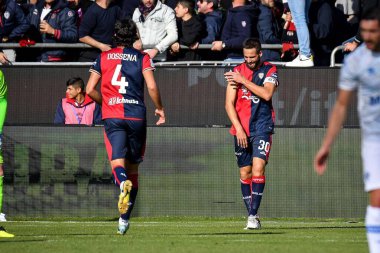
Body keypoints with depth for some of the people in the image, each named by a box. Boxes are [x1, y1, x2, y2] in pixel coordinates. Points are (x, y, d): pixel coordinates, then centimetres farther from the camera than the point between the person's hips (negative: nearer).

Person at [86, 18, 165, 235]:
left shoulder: (103, 58, 9)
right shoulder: (142, 58, 5)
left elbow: (90, 89, 6)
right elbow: (152, 87, -7)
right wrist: (160, 109, 9)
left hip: (112, 117, 0)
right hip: (137, 116, 0)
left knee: (117, 163, -9)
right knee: (133, 168, 10)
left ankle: (123, 183, -46)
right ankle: (125, 219, 12)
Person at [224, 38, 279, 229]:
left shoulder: (269, 70, 2)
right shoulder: (237, 71, 6)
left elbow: (266, 94, -16)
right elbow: (229, 104, 2)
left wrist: (243, 80, -14)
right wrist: (238, 129, -8)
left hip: (262, 128, -3)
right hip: (241, 130, 3)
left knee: (258, 168, -17)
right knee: (245, 173, 4)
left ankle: (254, 215, -19)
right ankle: (250, 215, 11)